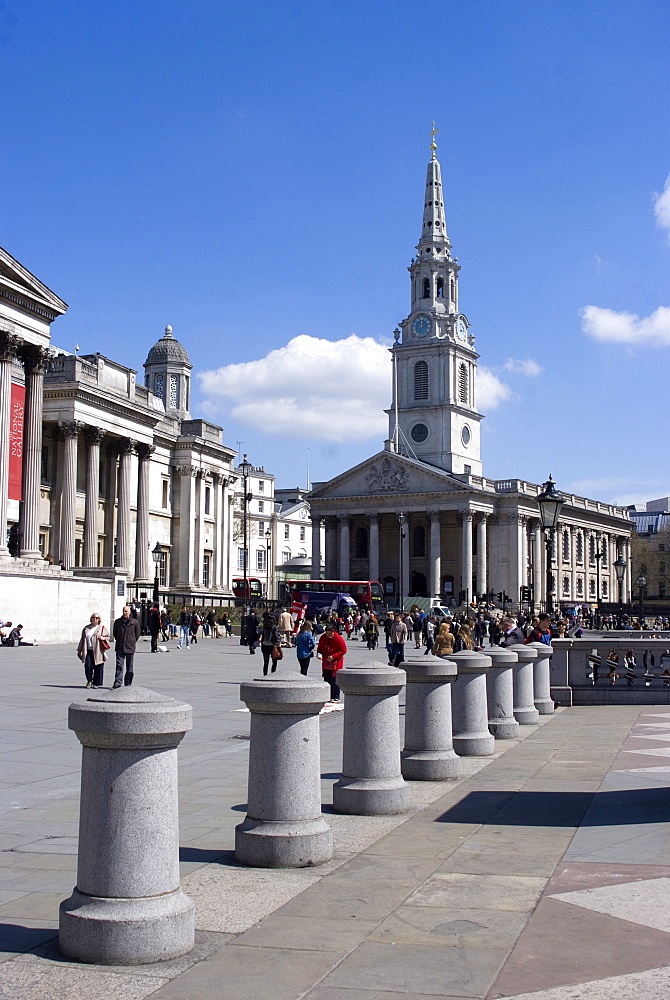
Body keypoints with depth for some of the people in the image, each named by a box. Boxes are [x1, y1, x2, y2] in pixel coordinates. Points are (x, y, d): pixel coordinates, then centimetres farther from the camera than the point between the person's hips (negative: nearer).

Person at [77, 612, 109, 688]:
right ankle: (89, 681, 11)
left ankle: (96, 683, 10)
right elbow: (82, 640, 18)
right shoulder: (86, 628, 15)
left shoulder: (102, 628, 7)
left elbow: (108, 637, 9)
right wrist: (79, 650, 17)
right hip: (88, 651, 2)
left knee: (98, 668, -1)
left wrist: (104, 638, -14)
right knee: (88, 666, -8)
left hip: (98, 651, -2)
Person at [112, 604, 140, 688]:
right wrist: (119, 641, 13)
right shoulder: (117, 622, 5)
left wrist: (132, 642, 7)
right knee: (119, 665, -7)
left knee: (129, 668, 5)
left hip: (130, 648, -1)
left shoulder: (135, 622, -1)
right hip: (119, 648, 1)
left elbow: (137, 634, 9)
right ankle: (117, 682, -9)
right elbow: (114, 633, 18)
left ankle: (128, 683, 13)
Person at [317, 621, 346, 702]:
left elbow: (343, 650, -11)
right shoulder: (323, 638, 1)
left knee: (334, 680, -7)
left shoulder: (338, 638, -14)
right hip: (326, 662, 5)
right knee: (326, 680, 6)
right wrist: (319, 654, -7)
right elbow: (320, 648, 15)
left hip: (335, 662, -5)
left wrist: (333, 656, -19)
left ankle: (336, 697, 0)